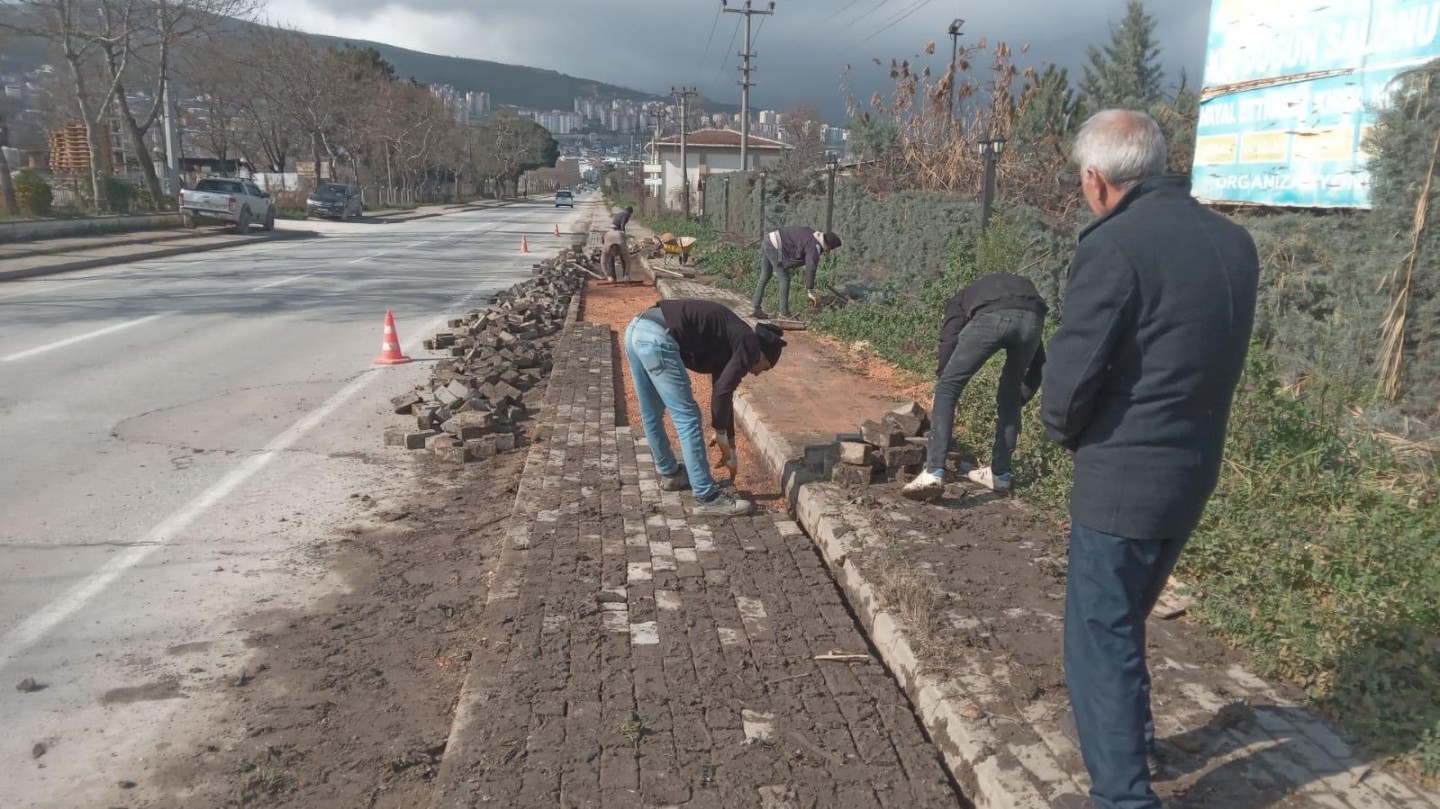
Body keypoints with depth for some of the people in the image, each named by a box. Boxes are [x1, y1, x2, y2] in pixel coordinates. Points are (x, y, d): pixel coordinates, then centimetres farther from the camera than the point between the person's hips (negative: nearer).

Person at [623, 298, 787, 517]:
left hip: (636, 329, 10)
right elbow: (722, 392, -6)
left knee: (651, 416, 25)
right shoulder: (750, 345, 4)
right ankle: (707, 499, 5)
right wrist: (721, 435, 10)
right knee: (688, 419, -1)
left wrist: (729, 448, 40)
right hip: (657, 338, -10)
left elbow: (723, 393, 35)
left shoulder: (730, 343, 29)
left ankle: (670, 473, 44)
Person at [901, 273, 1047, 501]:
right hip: (1032, 317, 4)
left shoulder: (961, 299, 37)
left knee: (948, 388, 8)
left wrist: (942, 382, 22)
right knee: (1010, 396, 25)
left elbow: (949, 341, 15)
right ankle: (1000, 474, 29)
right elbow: (1038, 362, 42)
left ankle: (934, 473, -3)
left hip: (990, 317, -4)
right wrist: (1019, 402, 49)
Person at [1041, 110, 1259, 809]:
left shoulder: (1113, 247, -19)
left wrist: (1063, 430, 1)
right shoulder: (1233, 241, 5)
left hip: (1122, 478, -8)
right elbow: (1219, 363, 9)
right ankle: (1125, 734, 45)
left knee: (1100, 638, 5)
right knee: (1124, 617, 26)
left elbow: (1070, 374, -18)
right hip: (1197, 467, 8)